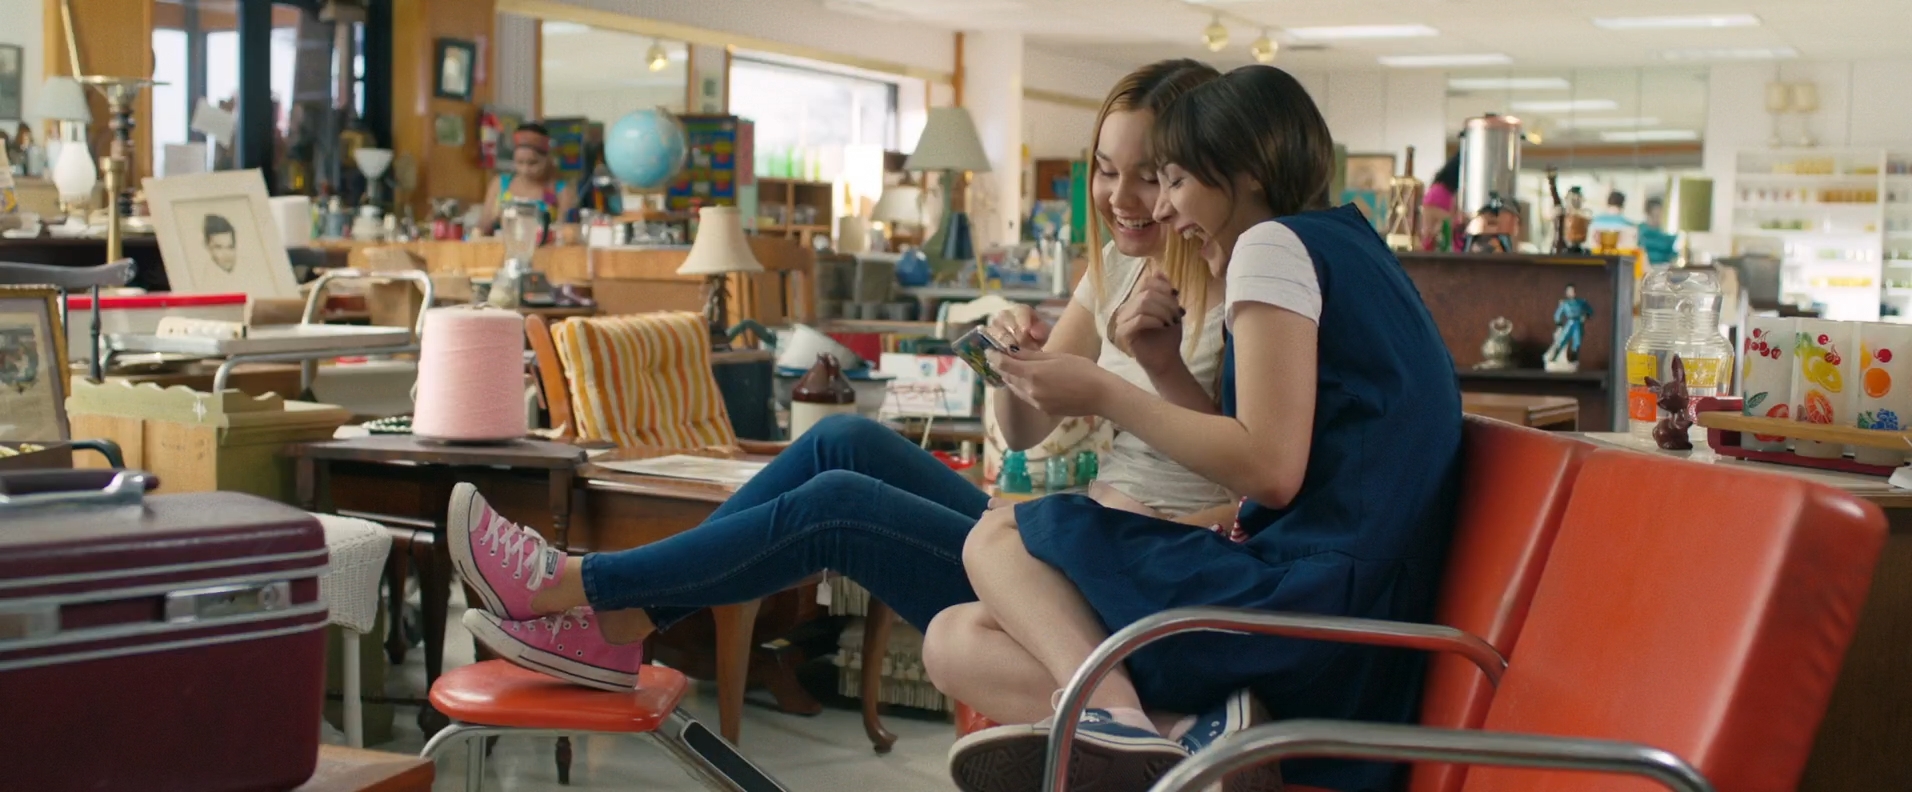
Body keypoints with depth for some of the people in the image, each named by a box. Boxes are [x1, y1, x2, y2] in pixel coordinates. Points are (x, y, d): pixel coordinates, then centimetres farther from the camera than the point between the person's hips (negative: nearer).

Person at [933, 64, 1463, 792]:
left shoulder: (1274, 242, -6)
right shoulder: (1348, 250, 23)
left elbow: (1270, 472, -16)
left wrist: (1103, 395, -8)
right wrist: (1159, 363, 12)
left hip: (1305, 600, -10)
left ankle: (1117, 718, -21)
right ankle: (1199, 733, -16)